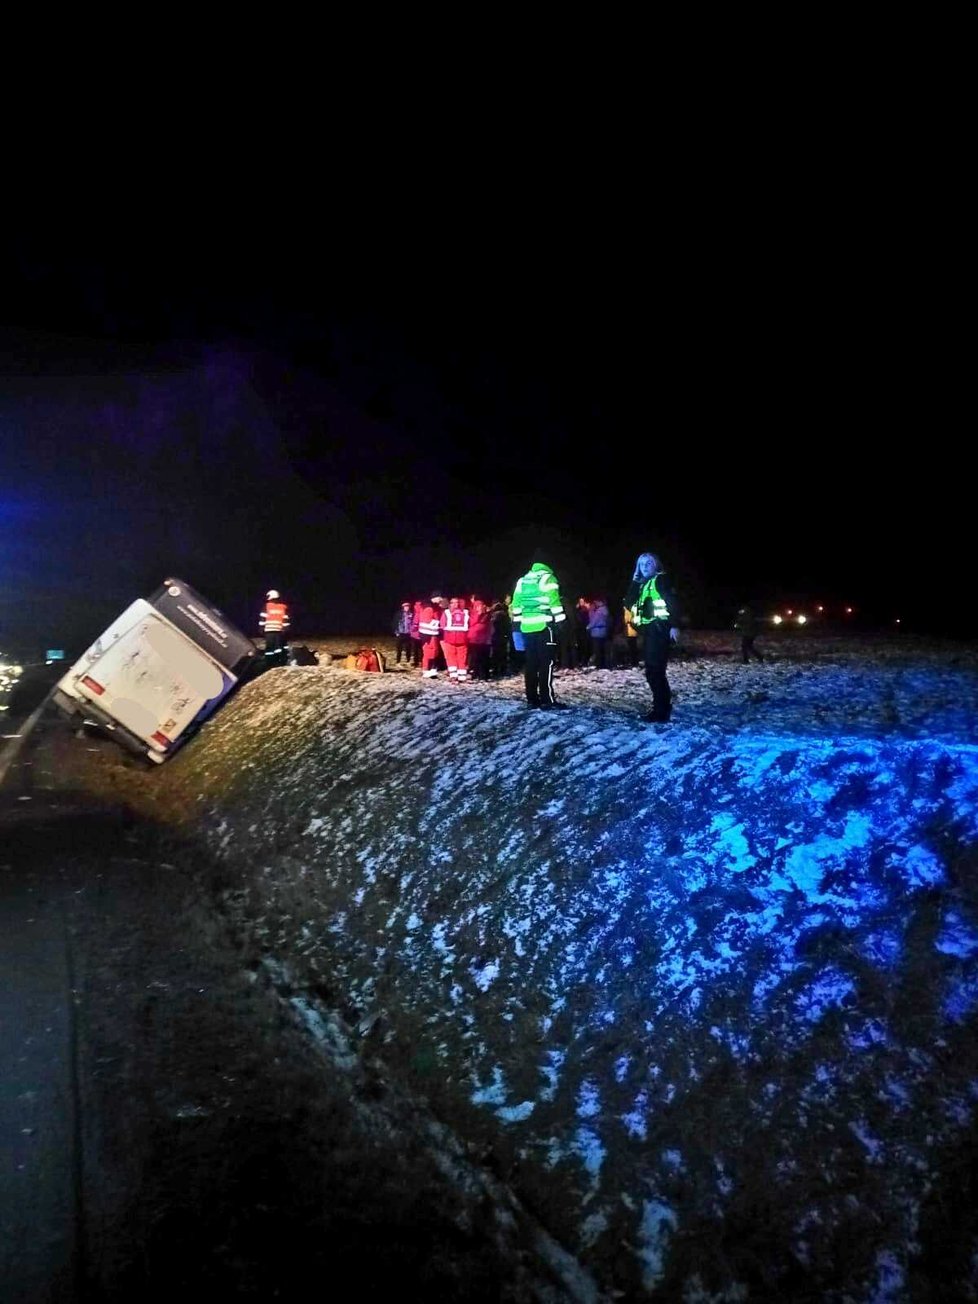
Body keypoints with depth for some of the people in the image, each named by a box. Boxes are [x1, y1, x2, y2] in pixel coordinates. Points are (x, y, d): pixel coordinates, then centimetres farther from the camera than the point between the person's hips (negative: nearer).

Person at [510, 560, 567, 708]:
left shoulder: (522, 581, 16)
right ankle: (547, 700, -7)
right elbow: (554, 602, -9)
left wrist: (516, 624, 20)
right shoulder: (548, 578, -1)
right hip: (544, 626, -5)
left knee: (530, 664, 9)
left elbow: (516, 604, 16)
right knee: (546, 663, -4)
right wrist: (559, 621, -8)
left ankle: (532, 699, 12)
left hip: (526, 627, 5)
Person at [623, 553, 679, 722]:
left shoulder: (661, 579, -3)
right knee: (654, 671, 13)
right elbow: (628, 603, 12)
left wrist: (674, 626, -24)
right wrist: (634, 581, 9)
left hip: (659, 630, -9)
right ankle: (663, 707, 22)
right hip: (649, 632, 9)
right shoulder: (643, 584, 21)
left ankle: (661, 711, -12)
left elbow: (671, 602, -14)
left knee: (654, 671, -13)